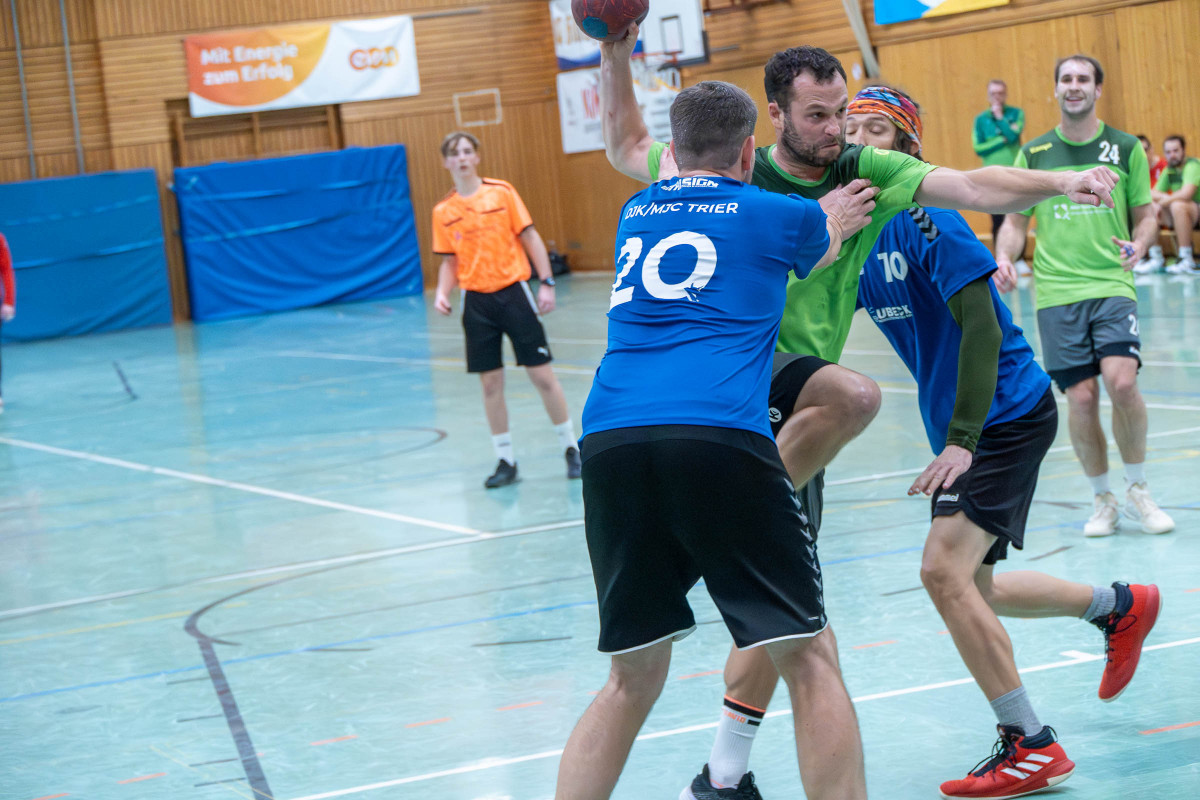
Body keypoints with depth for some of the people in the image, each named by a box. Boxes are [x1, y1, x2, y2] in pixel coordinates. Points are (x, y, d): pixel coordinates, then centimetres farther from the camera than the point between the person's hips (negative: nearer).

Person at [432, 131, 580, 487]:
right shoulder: (443, 212, 4)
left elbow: (530, 238, 0)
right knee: (490, 384, 4)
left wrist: (546, 283, -6)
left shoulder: (502, 192, -2)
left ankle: (571, 449, 12)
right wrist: (442, 293, -8)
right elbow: (450, 261, 10)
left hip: (513, 291, -2)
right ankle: (505, 461, 13)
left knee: (542, 375, 0)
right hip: (477, 301, 2)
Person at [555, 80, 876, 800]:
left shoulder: (638, 214, 26)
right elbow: (818, 255, 38)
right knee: (809, 659, 4)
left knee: (634, 677, 16)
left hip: (611, 442, 5)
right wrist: (836, 224, 60)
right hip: (719, 438, -5)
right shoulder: (782, 216, 14)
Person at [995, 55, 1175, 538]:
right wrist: (1004, 258, -7)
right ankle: (1102, 499, 15)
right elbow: (1016, 221, 13)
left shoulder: (1126, 149, 8)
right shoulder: (1032, 154, 9)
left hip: (1112, 285, -1)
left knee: (1121, 381, -20)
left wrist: (1139, 246, -10)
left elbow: (1145, 216, 12)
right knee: (1081, 397, -5)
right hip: (1056, 292, 1)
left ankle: (1137, 490, 2)